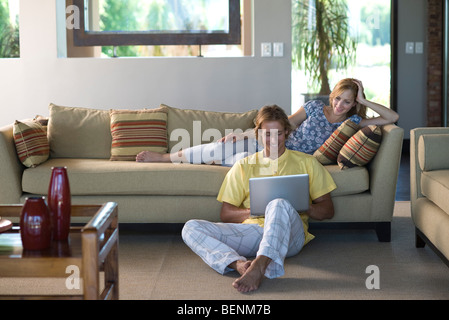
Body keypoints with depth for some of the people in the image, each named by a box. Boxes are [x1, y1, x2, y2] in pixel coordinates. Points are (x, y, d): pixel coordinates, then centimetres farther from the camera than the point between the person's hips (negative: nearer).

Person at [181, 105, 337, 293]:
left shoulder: (306, 163, 20)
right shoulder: (243, 166, 22)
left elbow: (328, 210, 17)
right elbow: (225, 214, 17)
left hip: (288, 235, -2)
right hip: (250, 230, 3)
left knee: (280, 205, -37)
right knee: (191, 228, -21)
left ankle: (259, 267, -50)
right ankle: (239, 264, -45)